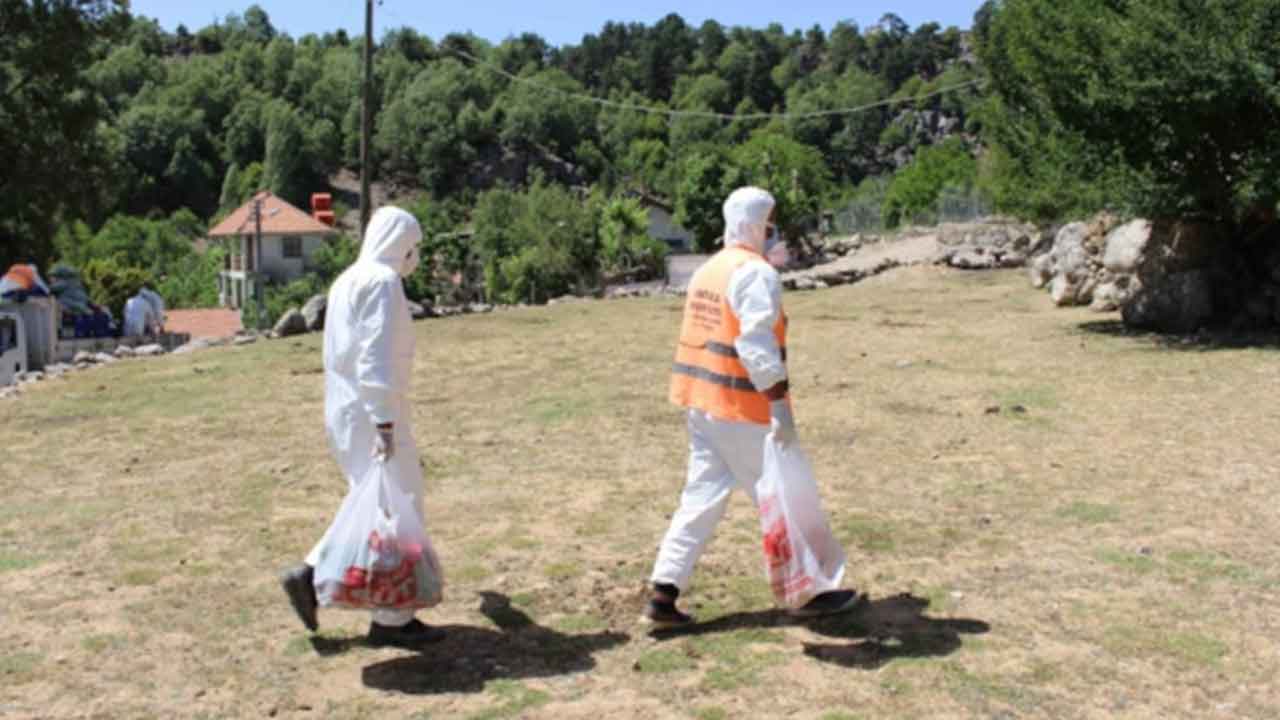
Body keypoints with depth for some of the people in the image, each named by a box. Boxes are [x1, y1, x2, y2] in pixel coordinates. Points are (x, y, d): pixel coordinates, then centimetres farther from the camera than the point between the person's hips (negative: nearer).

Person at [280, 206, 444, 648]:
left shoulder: (347, 281, 17)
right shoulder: (382, 281, -13)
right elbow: (377, 357, -22)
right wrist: (385, 423, -24)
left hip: (343, 410, 10)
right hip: (371, 412, -10)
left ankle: (310, 575, 14)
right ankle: (391, 619, 4)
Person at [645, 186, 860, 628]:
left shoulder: (707, 271, 16)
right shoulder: (756, 274, -14)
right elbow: (758, 343, -23)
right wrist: (779, 403, -25)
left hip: (701, 401, 9)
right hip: (743, 408, -9)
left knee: (702, 495, 12)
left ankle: (664, 594, 8)